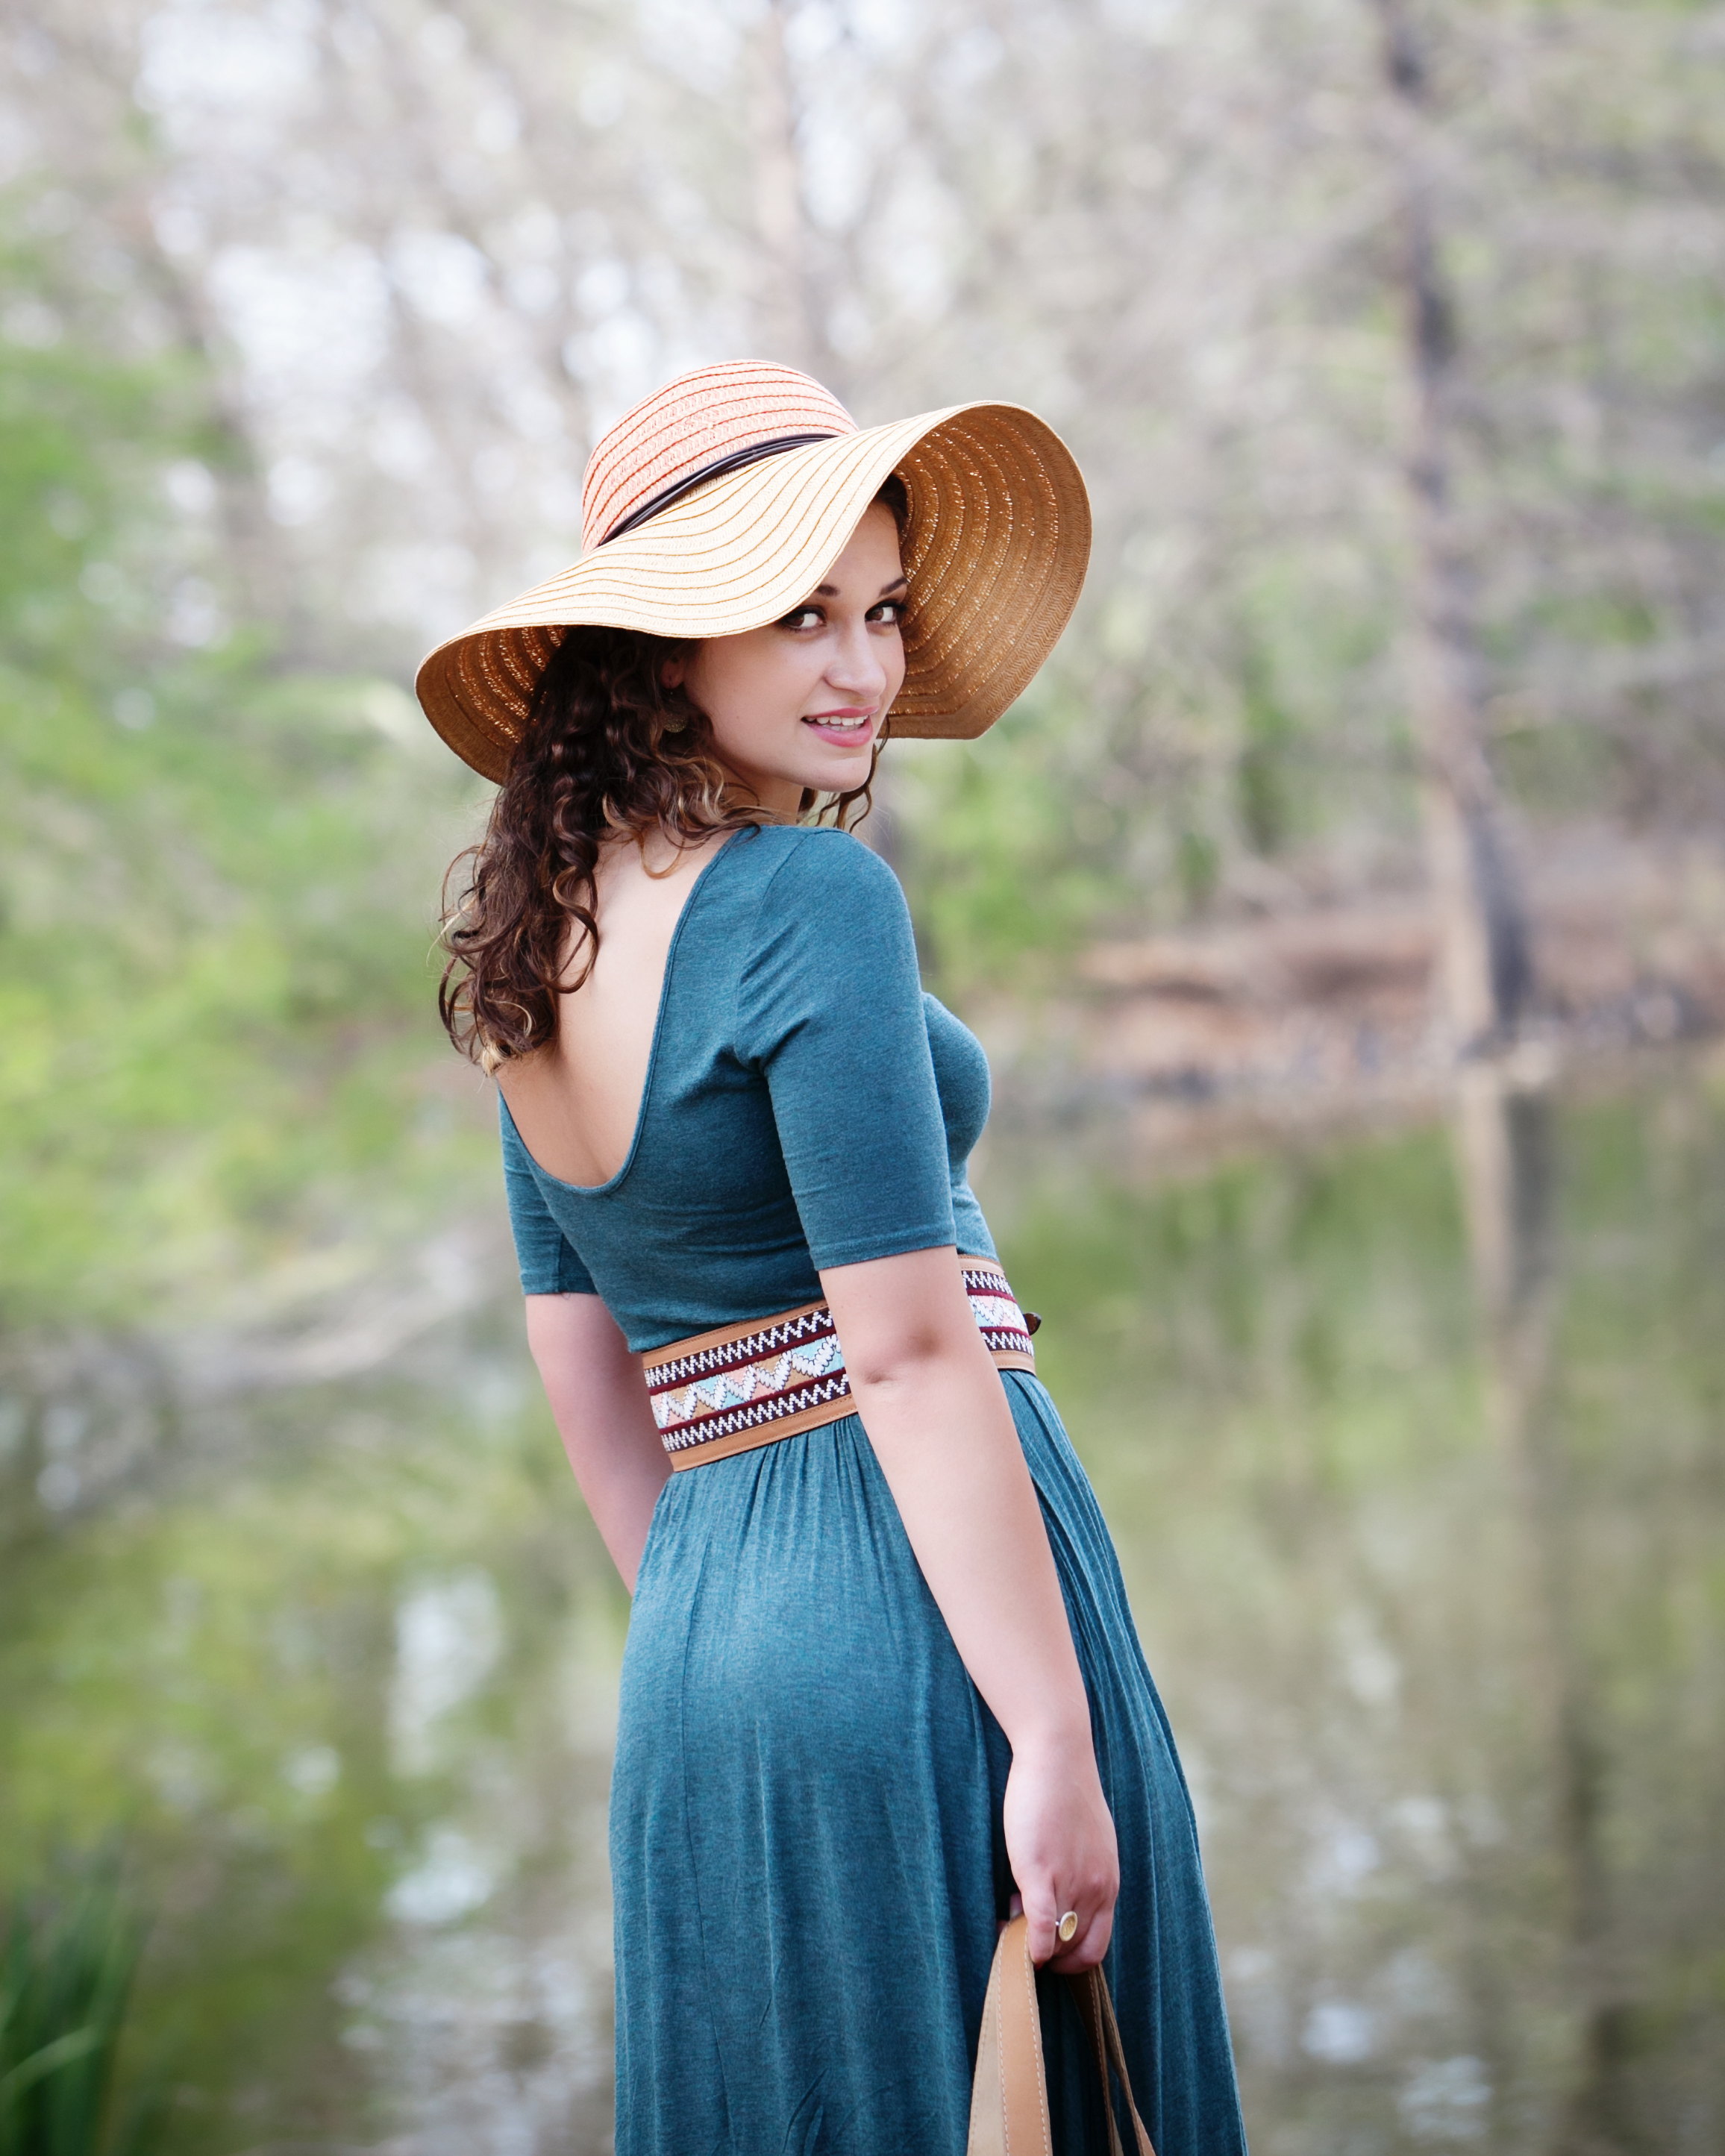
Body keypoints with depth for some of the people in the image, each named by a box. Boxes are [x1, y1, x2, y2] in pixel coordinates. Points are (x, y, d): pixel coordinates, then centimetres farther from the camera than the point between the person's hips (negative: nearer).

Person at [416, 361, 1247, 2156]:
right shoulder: (808, 899, -14)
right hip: (921, 1619, -8)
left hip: (701, 1651, 8)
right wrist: (1057, 1739, -18)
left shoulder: (544, 938, 10)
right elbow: (909, 1353, -19)